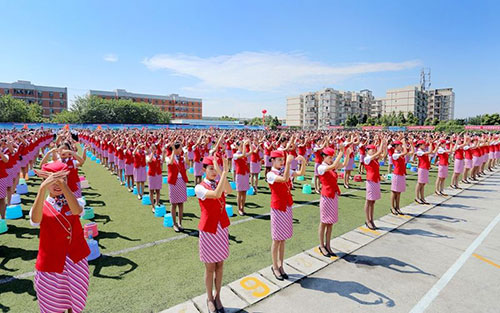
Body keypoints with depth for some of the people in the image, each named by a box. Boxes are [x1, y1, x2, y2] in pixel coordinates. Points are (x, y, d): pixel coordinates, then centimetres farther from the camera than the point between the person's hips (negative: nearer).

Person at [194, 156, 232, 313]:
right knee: (210, 268, 11)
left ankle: (217, 296, 35)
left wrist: (224, 173, -34)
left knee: (220, 265, 16)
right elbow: (216, 194, -32)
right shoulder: (199, 188, -12)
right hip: (208, 230, -4)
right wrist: (224, 173, -33)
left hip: (222, 228, 4)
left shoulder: (220, 184, 1)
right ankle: (210, 298, 33)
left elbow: (228, 191, -23)